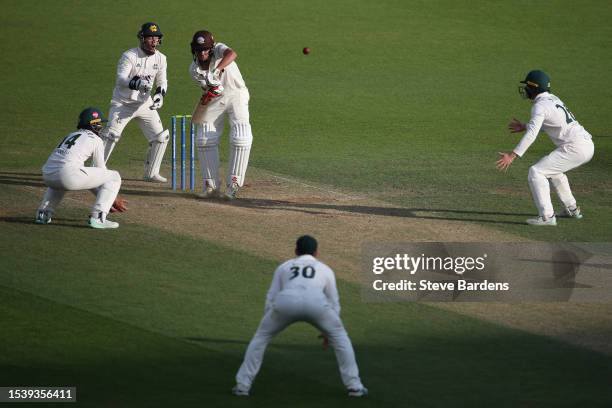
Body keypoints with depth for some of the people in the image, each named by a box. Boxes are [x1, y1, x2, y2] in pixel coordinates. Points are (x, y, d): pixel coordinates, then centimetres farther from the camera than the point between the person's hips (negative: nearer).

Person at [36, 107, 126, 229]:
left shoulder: (70, 136, 32)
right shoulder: (95, 139, 12)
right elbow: (102, 170, 15)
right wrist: (114, 200, 25)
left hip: (47, 176, 8)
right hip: (68, 175, -8)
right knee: (114, 177, 6)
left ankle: (43, 213, 24)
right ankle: (98, 218, -5)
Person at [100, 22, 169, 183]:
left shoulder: (160, 58, 0)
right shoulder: (129, 56, -18)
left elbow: (162, 81, 9)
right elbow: (120, 80, -29)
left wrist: (160, 94, -13)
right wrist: (135, 83, -49)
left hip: (145, 103, 6)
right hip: (123, 103, -5)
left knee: (161, 136, 2)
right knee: (111, 134, -20)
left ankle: (151, 173, 17)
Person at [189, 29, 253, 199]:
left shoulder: (219, 49, -21)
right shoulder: (194, 69, -11)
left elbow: (232, 54, -45)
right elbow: (206, 96, -14)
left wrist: (217, 70, -59)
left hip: (236, 95, -4)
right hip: (215, 100, 4)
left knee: (241, 138, -18)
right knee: (204, 139, -2)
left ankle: (233, 185, -11)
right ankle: (211, 185, 9)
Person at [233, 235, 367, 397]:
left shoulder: (284, 267, 37)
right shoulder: (325, 269, 36)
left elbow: (271, 299, 31)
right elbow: (333, 303, 39)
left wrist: (267, 326, 40)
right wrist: (327, 330, 52)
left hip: (286, 302, 0)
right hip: (316, 303, 0)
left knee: (261, 336, 25)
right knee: (339, 336, 25)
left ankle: (243, 385, 19)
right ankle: (354, 386, 20)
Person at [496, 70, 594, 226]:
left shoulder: (540, 105, -11)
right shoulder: (552, 98, 18)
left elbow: (532, 134, -23)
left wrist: (513, 155, -29)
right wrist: (524, 126, 33)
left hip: (574, 147, -10)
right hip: (587, 146, 10)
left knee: (536, 172, -11)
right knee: (553, 169, 33)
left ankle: (546, 216, -17)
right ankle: (572, 210, 36)